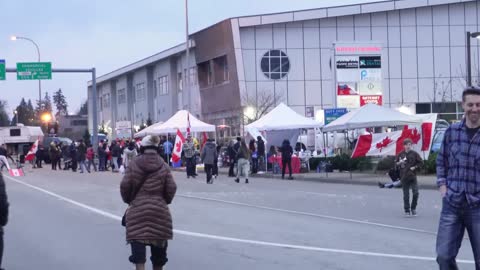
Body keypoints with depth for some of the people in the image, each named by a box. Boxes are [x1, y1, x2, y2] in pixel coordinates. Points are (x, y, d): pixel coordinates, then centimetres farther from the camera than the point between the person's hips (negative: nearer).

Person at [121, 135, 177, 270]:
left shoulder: (133, 164, -3)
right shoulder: (163, 166, 1)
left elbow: (125, 185, -6)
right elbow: (171, 188, -2)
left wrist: (128, 200, 12)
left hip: (137, 210, -2)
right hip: (159, 210, 2)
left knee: (138, 243, -3)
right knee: (158, 246, 15)